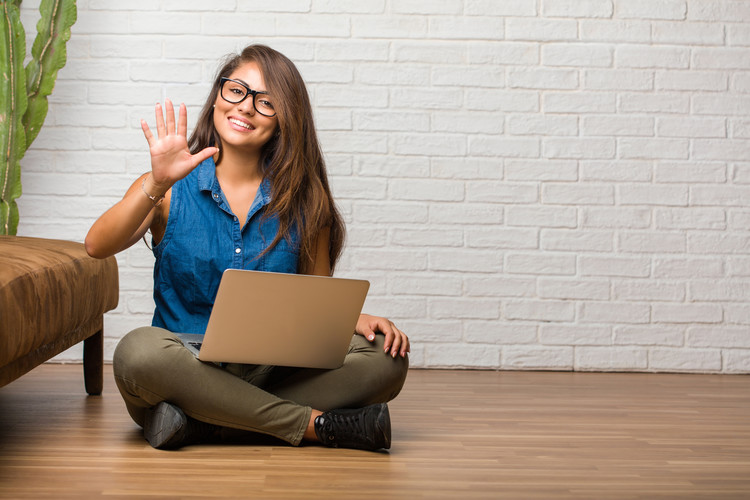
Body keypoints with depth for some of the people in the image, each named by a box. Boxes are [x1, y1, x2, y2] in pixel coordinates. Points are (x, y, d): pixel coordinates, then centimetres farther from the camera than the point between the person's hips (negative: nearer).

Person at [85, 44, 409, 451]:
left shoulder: (302, 201, 5)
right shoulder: (173, 190, 1)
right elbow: (97, 247, -14)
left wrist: (357, 320, -12)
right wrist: (157, 185, -28)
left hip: (272, 377, 2)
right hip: (186, 369, -2)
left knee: (387, 358, -20)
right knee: (139, 351, -36)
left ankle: (203, 424, -25)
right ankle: (317, 425, -25)